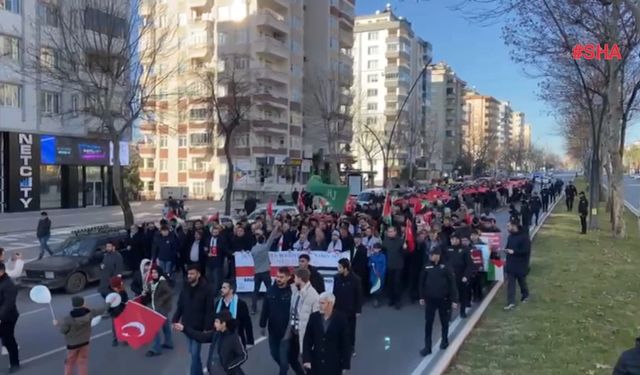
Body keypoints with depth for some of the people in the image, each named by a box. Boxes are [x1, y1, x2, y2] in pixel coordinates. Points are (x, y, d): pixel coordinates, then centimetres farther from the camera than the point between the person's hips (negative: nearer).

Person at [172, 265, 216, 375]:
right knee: (192, 353, 15)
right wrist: (175, 320, 3)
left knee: (194, 354, -4)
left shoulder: (206, 289, -14)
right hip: (187, 326, 6)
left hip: (198, 327, -5)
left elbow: (209, 311, -14)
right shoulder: (185, 288, 3)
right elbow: (180, 306, 10)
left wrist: (207, 328, -18)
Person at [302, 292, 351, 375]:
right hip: (316, 363, 2)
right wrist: (306, 359, -7)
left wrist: (345, 364, -5)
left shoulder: (341, 319, -11)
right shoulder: (314, 317, -4)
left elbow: (346, 343, -6)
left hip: (334, 364, -2)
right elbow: (307, 340, 1)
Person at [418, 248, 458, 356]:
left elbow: (452, 283, -8)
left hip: (444, 299, -2)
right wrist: (422, 297, 8)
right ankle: (427, 346, 11)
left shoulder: (446, 267, -10)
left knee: (444, 322, 15)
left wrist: (454, 299, -9)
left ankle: (445, 340, 38)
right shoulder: (427, 267, -3)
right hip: (430, 299, 2)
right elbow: (422, 282, 7)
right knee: (428, 323, 3)